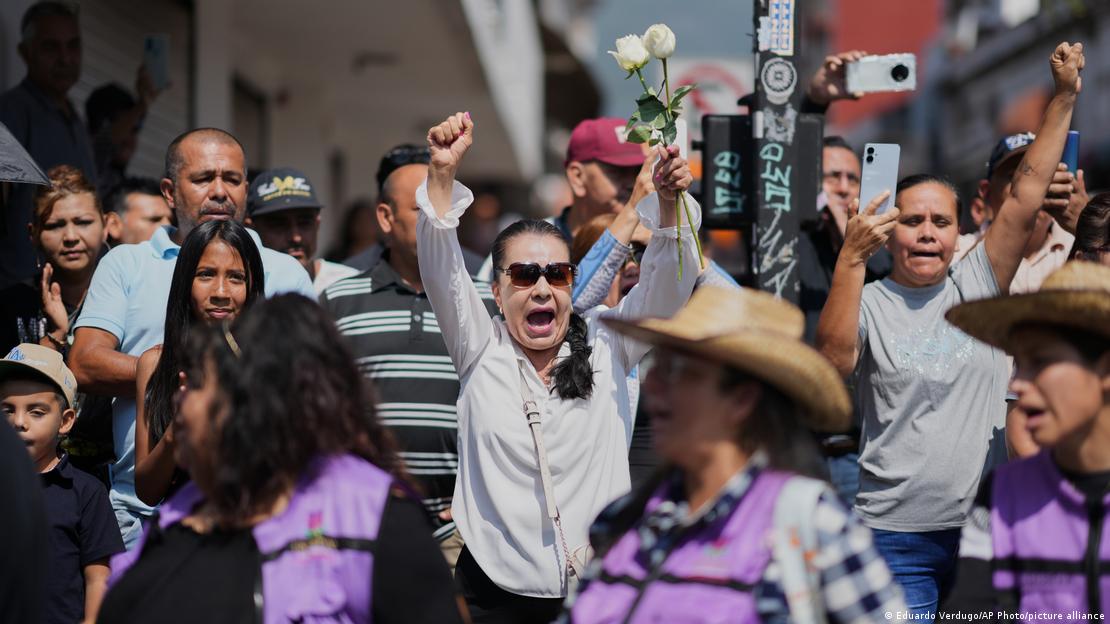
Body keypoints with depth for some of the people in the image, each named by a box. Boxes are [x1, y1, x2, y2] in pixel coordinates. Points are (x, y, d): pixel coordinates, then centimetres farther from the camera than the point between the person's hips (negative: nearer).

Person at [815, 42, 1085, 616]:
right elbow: (834, 359, -21)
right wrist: (851, 257, -27)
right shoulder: (869, 301, -1)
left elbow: (1025, 198, 2)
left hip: (984, 528, 3)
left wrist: (1064, 97, -2)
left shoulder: (977, 285, 7)